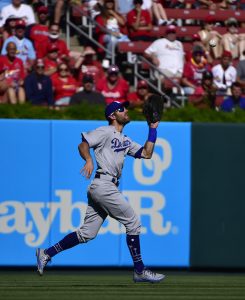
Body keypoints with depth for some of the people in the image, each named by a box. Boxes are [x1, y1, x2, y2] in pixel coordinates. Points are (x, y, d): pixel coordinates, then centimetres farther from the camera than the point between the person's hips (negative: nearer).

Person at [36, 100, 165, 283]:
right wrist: (89, 160, -30)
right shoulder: (106, 132, -2)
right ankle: (140, 271, -3)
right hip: (103, 184, -9)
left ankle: (46, 254, 8)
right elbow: (83, 144, -11)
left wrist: (153, 129, 18)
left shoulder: (125, 141, 23)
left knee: (87, 233, 6)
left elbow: (146, 154, 21)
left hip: (100, 189, 9)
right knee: (133, 223, -7)